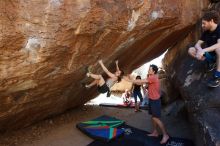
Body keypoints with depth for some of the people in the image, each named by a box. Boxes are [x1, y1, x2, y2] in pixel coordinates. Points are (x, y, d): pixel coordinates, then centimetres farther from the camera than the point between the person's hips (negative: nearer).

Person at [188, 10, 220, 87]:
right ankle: (211, 62, 2)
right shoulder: (206, 32, 0)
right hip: (210, 54, 6)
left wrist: (203, 50, -44)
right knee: (191, 50, -12)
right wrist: (199, 50, -29)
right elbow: (197, 44, -6)